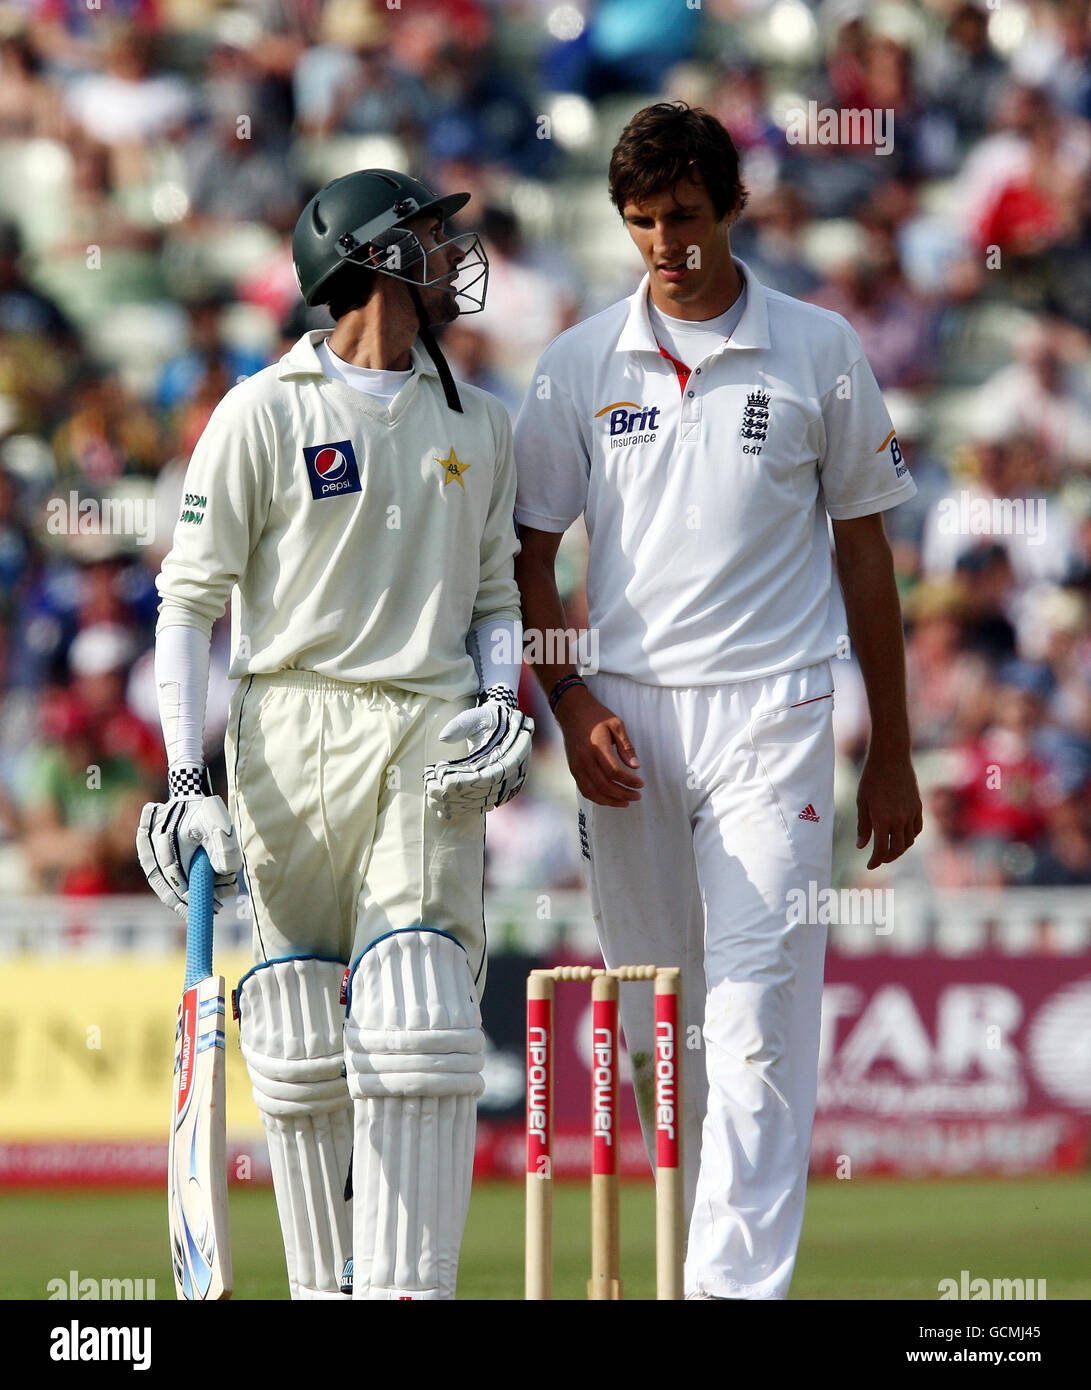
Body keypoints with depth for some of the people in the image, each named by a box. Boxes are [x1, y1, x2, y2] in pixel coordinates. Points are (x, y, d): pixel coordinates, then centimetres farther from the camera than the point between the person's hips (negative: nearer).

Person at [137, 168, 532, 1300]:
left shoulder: (477, 425, 16)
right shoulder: (263, 414, 1)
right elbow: (190, 598, 1)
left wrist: (502, 704, 2)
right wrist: (185, 776, -7)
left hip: (431, 735, 2)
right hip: (291, 733, -2)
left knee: (419, 1021, -12)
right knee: (303, 1043, -2)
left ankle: (409, 1284, -16)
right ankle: (320, 1284, 9)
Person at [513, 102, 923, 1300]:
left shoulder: (819, 352, 4)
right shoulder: (579, 366, 8)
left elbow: (864, 553, 9)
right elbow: (529, 557, 11)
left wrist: (892, 754, 8)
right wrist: (570, 705, -4)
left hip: (770, 715, -3)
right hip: (625, 720, 3)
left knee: (755, 1020, -12)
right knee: (653, 1030, 8)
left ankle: (741, 1282, -17)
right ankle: (703, 1243, 22)